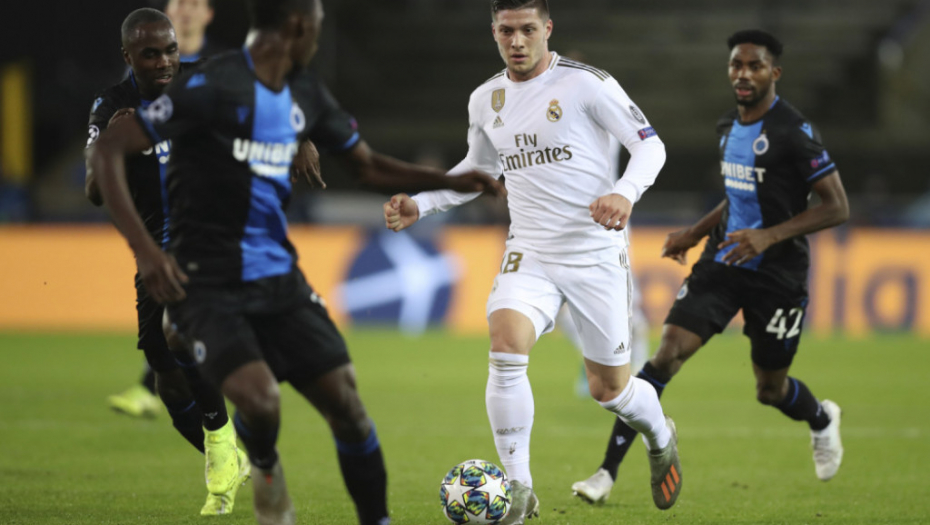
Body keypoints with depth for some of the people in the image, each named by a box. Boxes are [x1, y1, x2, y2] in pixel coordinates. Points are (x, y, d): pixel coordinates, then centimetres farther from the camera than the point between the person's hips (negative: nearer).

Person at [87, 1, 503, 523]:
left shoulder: (305, 95, 9)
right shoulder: (214, 86, -16)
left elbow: (370, 166, 22)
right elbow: (108, 149, -17)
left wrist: (452, 181, 8)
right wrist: (145, 249, -24)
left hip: (279, 279, 7)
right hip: (210, 284, -7)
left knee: (346, 405, -2)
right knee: (260, 400, -25)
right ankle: (265, 468, 10)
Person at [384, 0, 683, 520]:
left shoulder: (586, 83, -10)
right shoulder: (486, 100, 6)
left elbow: (650, 144, -8)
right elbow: (478, 168, 23)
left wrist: (624, 193, -28)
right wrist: (419, 204, 9)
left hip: (597, 256, -3)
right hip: (530, 255, 3)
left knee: (610, 389, 6)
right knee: (506, 346, -25)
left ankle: (661, 438, 43)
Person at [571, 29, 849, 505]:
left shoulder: (795, 133, -15)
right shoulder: (729, 127, 8)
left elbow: (837, 207, -15)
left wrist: (769, 237, -24)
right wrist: (695, 234, 16)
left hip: (777, 276, -5)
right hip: (723, 263, 5)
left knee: (769, 389, 8)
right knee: (667, 355, -12)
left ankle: (822, 421, 46)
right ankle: (607, 472, -13)